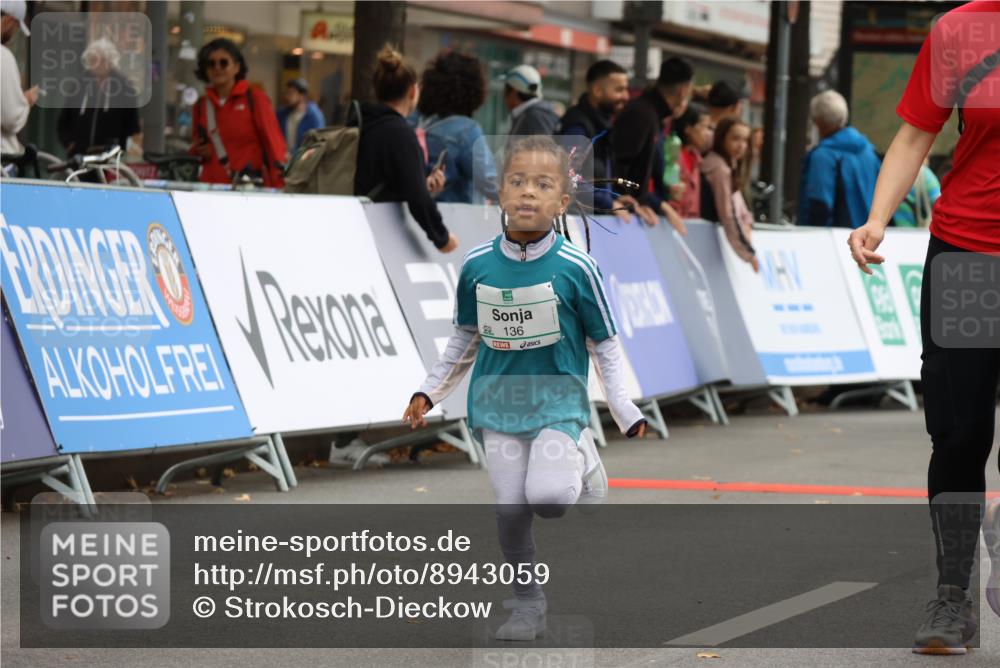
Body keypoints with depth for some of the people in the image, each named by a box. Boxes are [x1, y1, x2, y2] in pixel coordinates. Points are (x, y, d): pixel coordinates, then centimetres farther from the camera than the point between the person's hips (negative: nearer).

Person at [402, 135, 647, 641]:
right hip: (498, 400, 3)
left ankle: (583, 466, 12)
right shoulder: (477, 266, -3)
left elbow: (604, 342, -2)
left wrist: (623, 406, -4)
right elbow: (465, 337, 12)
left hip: (558, 397, -3)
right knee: (509, 508, 0)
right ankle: (527, 604, 18)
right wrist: (429, 392, 11)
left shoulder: (576, 268, -12)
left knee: (547, 496, -22)